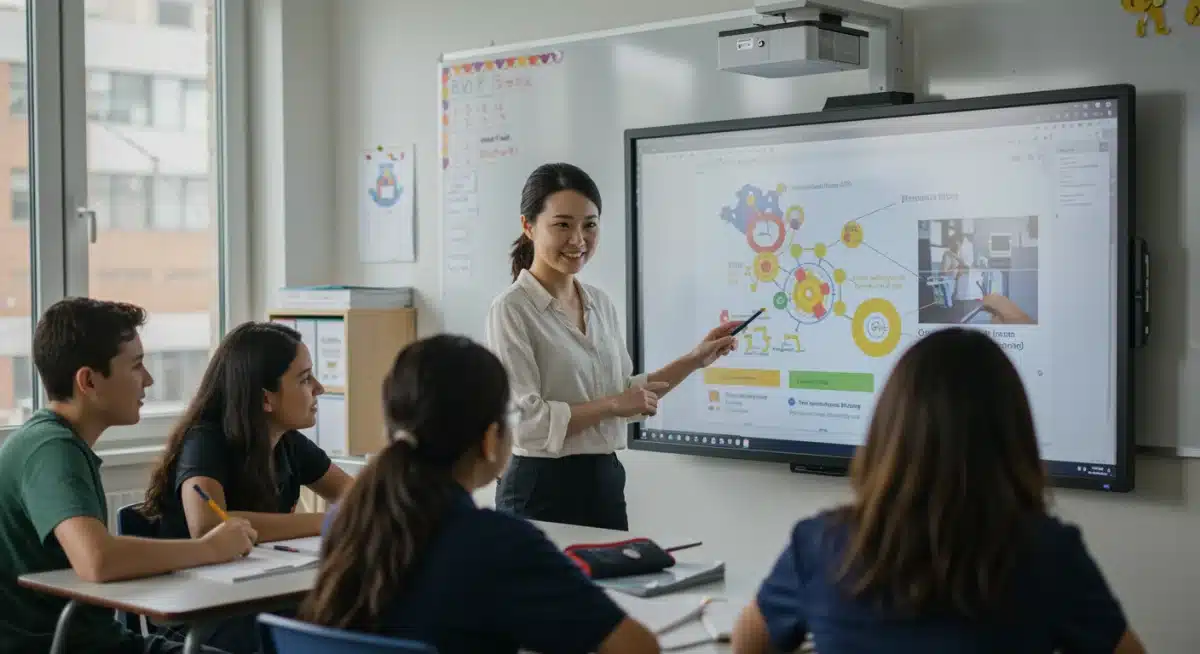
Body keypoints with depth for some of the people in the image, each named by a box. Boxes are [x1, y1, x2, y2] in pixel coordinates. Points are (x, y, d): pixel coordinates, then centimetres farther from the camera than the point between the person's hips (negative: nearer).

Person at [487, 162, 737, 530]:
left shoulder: (601, 303, 8)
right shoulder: (511, 310, -14)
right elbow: (524, 422, -20)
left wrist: (694, 360, 10)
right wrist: (613, 405, -17)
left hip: (606, 483, 7)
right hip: (543, 490, -7)